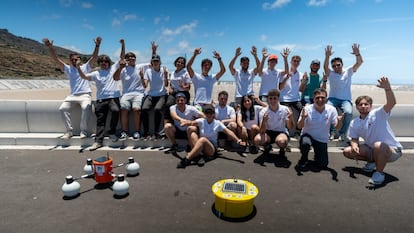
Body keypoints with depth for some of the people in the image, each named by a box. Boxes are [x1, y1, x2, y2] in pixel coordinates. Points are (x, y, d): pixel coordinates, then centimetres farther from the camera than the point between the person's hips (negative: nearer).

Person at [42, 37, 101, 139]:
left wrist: (97, 45, -14)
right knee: (62, 108, -18)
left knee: (86, 107, -33)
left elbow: (94, 57, -1)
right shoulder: (68, 69, 17)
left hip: (85, 95, -4)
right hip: (73, 95, 4)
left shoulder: (85, 67, 11)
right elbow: (56, 59, 7)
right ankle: (69, 131, -6)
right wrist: (50, 47, -6)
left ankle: (84, 131, -19)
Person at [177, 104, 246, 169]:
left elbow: (229, 132, -8)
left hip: (212, 149, -2)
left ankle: (187, 159, -39)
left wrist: (238, 140, -22)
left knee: (203, 139, -33)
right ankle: (199, 156, -32)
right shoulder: (201, 121, 2)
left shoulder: (217, 123, 0)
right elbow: (193, 122, -17)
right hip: (200, 148, 2)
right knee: (193, 134, -23)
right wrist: (186, 123, -39)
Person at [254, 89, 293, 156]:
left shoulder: (285, 109, -11)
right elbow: (262, 131, -19)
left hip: (281, 132, -1)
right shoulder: (263, 112, -12)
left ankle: (282, 149, 3)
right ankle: (267, 146, 8)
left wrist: (290, 118, -34)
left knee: (281, 141, -37)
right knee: (257, 140, -31)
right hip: (268, 132, 1)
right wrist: (264, 121, -39)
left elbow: (289, 127, -13)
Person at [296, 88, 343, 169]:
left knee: (322, 165, -1)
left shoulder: (332, 110, -12)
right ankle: (304, 158, -2)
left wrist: (339, 121, -33)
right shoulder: (307, 109, -18)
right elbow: (299, 127, -20)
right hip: (307, 136, -2)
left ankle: (317, 153, 36)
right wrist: (303, 118, -41)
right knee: (304, 143, -37)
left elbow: (337, 127, -10)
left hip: (322, 140, 2)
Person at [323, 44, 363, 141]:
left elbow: (359, 63, -3)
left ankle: (343, 133, -8)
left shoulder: (348, 71, 11)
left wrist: (357, 54, -23)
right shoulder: (330, 74, 6)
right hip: (333, 98, 0)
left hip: (346, 99, 1)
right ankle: (334, 131, -9)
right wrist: (327, 56, -31)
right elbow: (325, 67, -14)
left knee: (348, 112, -30)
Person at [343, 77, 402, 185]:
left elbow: (392, 103, -34)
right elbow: (354, 139, 7)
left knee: (378, 145, -40)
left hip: (392, 150, -6)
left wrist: (387, 88, -51)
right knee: (347, 151, -3)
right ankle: (372, 161, 18)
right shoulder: (354, 123, -1)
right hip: (373, 150, 6)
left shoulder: (377, 114, -16)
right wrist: (354, 145, -17)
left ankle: (379, 173, -15)